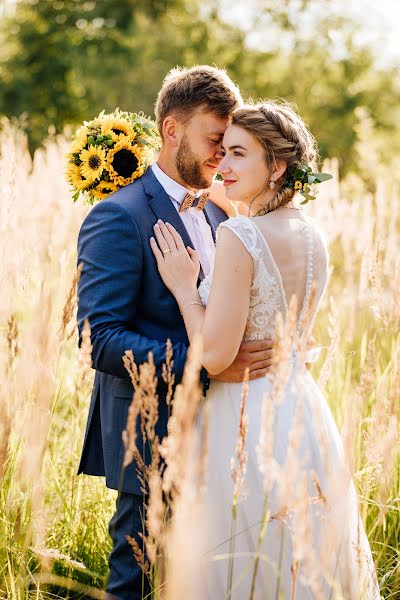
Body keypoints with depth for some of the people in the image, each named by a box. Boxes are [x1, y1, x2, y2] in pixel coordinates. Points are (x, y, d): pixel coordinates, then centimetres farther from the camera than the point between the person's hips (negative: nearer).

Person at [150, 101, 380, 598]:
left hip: (248, 422, -8)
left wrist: (183, 286, -8)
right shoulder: (313, 236, 6)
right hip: (301, 405, 8)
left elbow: (215, 355, -21)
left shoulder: (238, 235, -18)